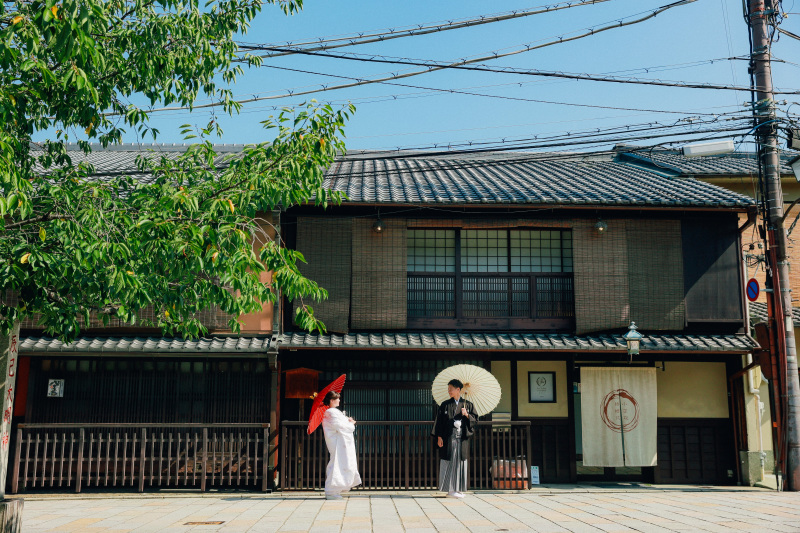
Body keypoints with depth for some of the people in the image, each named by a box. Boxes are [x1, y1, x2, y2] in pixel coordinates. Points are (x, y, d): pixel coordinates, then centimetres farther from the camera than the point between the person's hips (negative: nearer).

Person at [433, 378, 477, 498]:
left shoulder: (468, 404, 10)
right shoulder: (445, 405, 6)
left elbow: (475, 419, 7)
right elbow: (439, 421, 3)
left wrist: (467, 415, -13)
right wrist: (439, 437, -5)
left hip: (462, 437, 2)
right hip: (449, 437, -2)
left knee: (461, 462, 2)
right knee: (449, 462, -5)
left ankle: (459, 489, 9)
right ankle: (450, 489, -2)